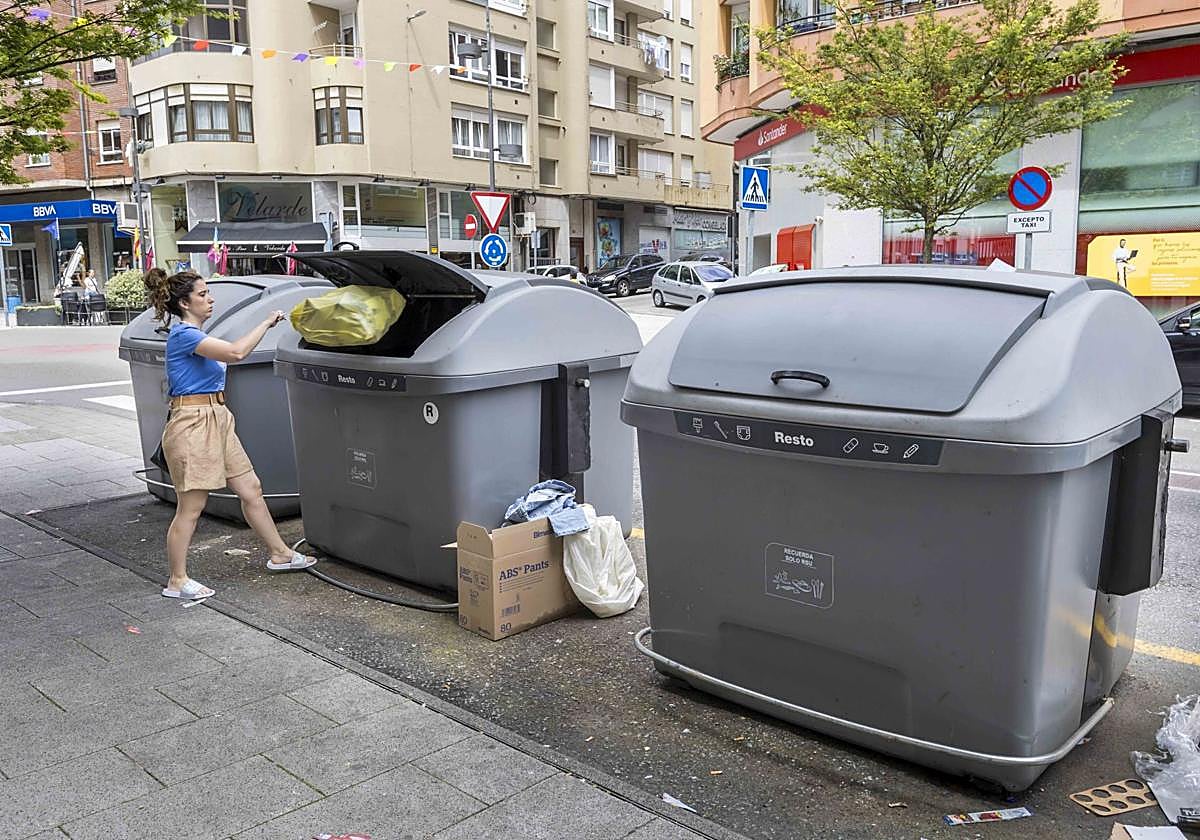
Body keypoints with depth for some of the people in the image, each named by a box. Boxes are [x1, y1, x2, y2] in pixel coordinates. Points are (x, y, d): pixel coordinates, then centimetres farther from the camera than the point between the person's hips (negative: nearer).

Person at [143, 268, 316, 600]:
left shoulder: (195, 335, 16)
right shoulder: (183, 334, -15)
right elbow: (236, 352, -26)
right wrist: (267, 323, -16)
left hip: (217, 420, 10)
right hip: (193, 423, -10)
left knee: (251, 489, 13)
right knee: (191, 507, -1)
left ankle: (279, 554, 24)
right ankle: (177, 581, 12)